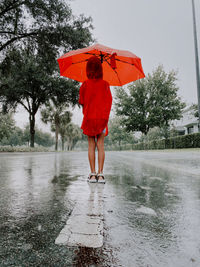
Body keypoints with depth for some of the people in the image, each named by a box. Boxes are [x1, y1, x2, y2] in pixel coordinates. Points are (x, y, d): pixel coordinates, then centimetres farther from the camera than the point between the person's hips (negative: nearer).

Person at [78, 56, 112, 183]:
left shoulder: (85, 84, 0)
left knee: (91, 146, 4)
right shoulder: (105, 84, 1)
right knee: (100, 146, 2)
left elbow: (82, 102, 7)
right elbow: (109, 101, 3)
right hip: (102, 117, 0)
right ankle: (100, 174, 0)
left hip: (89, 118, 0)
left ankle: (93, 174, 4)